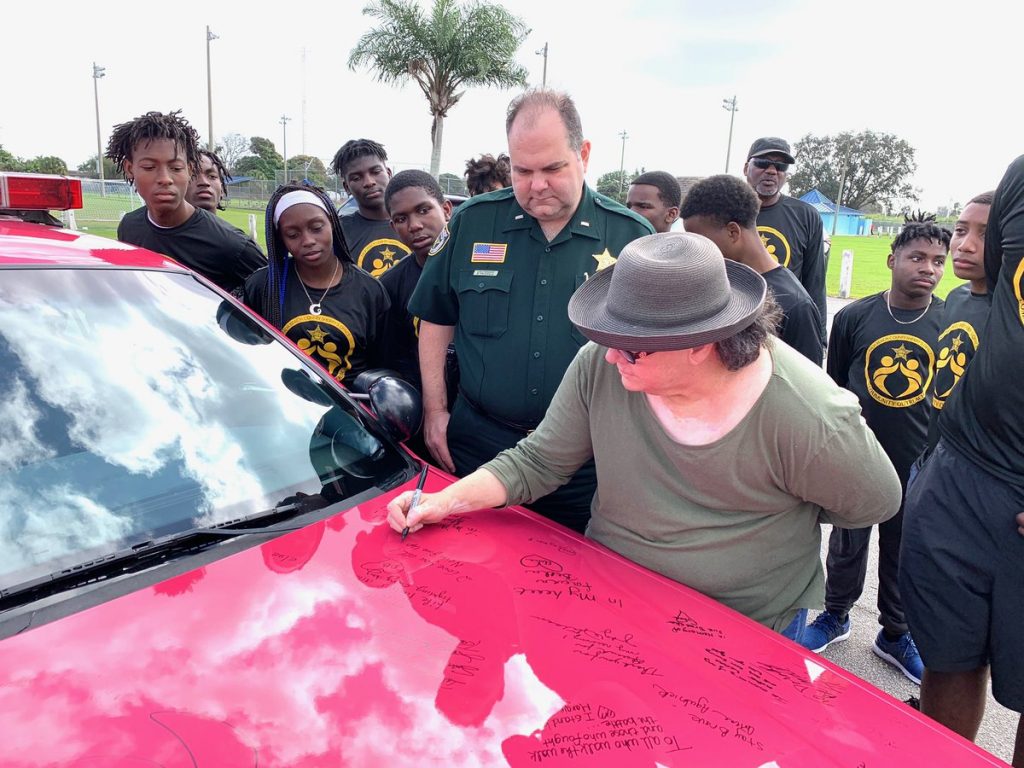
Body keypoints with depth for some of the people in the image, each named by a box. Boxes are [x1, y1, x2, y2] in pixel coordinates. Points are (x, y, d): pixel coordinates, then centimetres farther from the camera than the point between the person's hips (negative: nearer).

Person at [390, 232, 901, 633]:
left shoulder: (808, 417, -27)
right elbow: (539, 462, -9)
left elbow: (876, 502, -9)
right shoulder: (599, 367, -20)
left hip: (750, 631, -3)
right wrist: (445, 502, -19)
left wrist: (783, 511, -7)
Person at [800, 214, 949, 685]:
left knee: (904, 555, 15)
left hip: (918, 465, 0)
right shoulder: (854, 317, -4)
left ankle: (895, 635, 35)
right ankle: (836, 615, 37)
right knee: (847, 544, 15)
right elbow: (832, 387, 4)